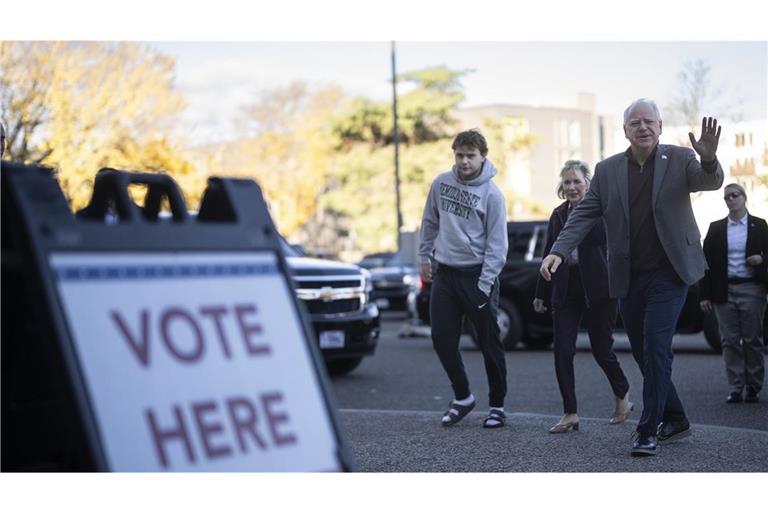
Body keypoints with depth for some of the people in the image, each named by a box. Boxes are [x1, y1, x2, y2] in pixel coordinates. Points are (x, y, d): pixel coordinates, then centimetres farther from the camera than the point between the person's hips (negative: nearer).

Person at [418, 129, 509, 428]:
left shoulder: (491, 194, -10)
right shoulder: (441, 183, 4)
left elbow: (497, 244, -11)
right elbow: (430, 223, 16)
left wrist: (485, 284, -16)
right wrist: (424, 257, 13)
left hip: (477, 274, -4)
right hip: (444, 272, 4)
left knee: (489, 342, 2)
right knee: (442, 339, 2)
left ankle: (497, 405, 14)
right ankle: (462, 397, 19)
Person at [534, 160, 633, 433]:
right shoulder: (558, 215, 11)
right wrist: (541, 294, 17)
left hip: (597, 291, -5)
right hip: (565, 293, 5)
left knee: (601, 349, 6)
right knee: (562, 352, -3)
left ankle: (622, 396, 34)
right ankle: (570, 414, 5)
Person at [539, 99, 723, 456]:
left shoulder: (679, 160, -1)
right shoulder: (607, 170, 5)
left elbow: (710, 182, -16)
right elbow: (584, 215, 2)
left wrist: (709, 159, -39)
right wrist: (558, 251, -12)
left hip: (668, 274, -3)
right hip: (629, 279, 4)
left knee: (656, 347, -13)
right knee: (644, 354, 10)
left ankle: (648, 430, -7)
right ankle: (675, 420, 27)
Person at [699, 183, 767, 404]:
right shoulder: (716, 228, 8)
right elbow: (707, 261, 5)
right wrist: (704, 294, -1)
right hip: (724, 291, 1)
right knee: (730, 341, 0)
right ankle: (735, 389, 4)